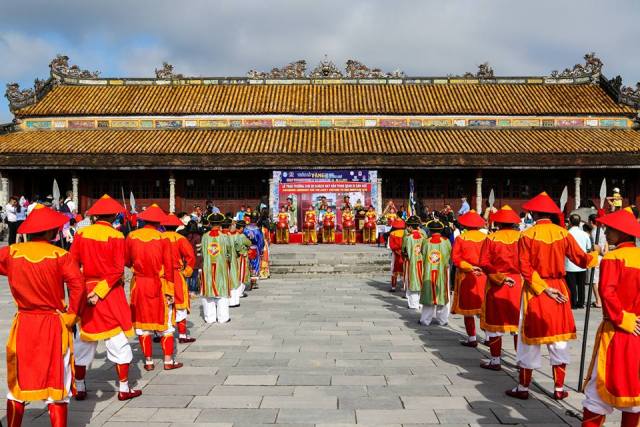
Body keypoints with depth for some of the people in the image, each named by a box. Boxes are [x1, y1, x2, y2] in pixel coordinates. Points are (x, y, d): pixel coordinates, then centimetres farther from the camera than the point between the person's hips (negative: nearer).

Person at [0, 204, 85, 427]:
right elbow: (78, 286, -19)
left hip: (23, 325, 3)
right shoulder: (59, 255, -12)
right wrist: (71, 316, -8)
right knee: (56, 384, 7)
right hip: (54, 325, -3)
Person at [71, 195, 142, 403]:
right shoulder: (116, 236, -10)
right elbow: (118, 270, -16)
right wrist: (99, 292, -15)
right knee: (118, 341, 5)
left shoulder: (81, 233, 0)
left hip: (86, 290, 4)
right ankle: (124, 389, 10)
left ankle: (79, 388, 24)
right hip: (111, 292, -4)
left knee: (84, 341, 15)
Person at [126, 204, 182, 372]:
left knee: (143, 322, 12)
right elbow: (168, 266, -11)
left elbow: (127, 261, 4)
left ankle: (148, 361, 16)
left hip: (139, 284, 2)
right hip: (159, 284, -2)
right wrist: (170, 290, -5)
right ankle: (168, 361, 11)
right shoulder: (163, 239, -10)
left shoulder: (131, 237, -3)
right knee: (165, 323, 8)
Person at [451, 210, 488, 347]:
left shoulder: (460, 238, -8)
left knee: (468, 307, 6)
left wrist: (469, 267, -12)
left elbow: (455, 257, -11)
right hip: (483, 276, 3)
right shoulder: (486, 238, -2)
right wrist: (483, 267, 1)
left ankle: (472, 338, 9)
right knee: (484, 307, 13)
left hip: (466, 276, -2)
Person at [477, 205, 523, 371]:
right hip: (519, 284, 2)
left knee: (495, 322, 8)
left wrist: (499, 277, -10)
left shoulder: (491, 239, -6)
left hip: (496, 285, -2)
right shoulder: (522, 237, -2)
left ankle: (495, 360, 13)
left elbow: (484, 264, -13)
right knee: (518, 322, 13)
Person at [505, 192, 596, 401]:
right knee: (558, 339, 12)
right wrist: (595, 257, 17)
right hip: (559, 289, 2)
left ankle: (523, 387, 14)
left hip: (534, 291, -2)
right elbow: (580, 259, -1)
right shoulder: (563, 233, -3)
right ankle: (559, 388, 19)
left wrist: (543, 288, -12)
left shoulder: (527, 235, -10)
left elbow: (525, 268, -15)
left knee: (531, 340, 6)